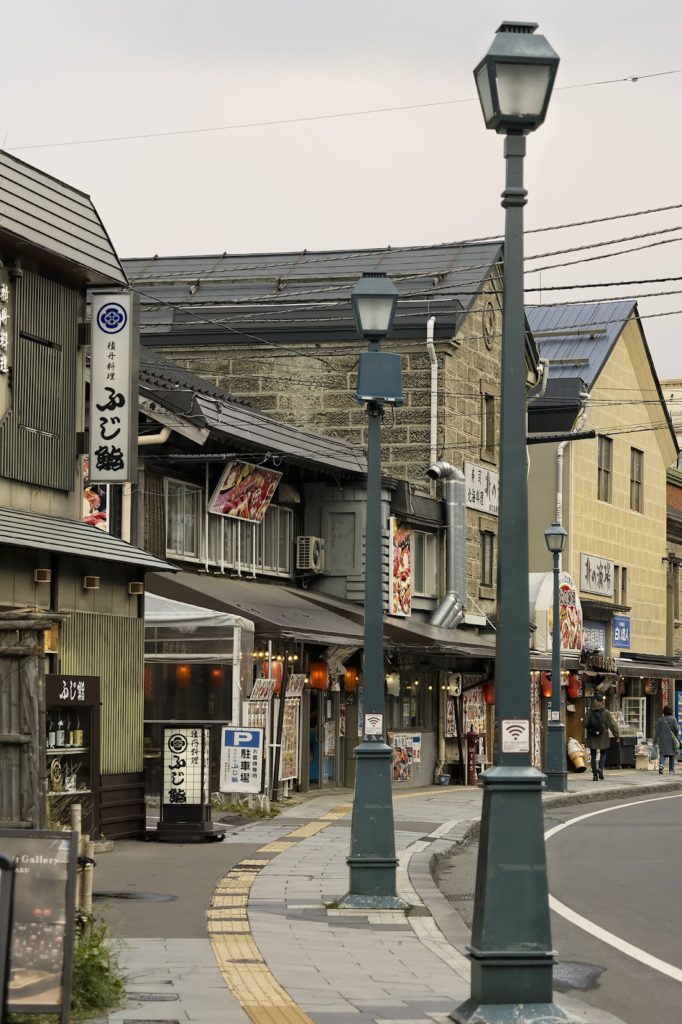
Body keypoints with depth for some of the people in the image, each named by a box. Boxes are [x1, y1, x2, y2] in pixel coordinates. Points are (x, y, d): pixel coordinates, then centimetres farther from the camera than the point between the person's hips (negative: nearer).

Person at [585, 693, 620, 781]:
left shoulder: (590, 712, -5)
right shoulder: (606, 712, -8)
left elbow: (585, 724, -2)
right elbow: (612, 724, -6)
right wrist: (617, 735, 4)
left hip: (592, 738, 1)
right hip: (603, 738, -1)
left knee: (593, 755, 8)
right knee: (603, 754, 16)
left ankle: (595, 775, 5)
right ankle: (600, 768, -7)